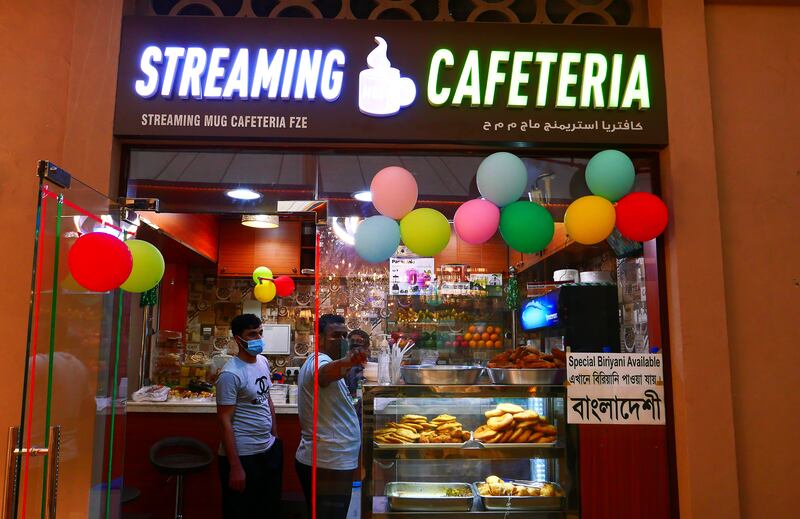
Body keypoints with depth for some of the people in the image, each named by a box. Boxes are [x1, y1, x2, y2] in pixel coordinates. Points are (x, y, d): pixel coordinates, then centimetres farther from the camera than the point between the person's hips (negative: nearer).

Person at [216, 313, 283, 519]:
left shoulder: (263, 362, 5)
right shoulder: (231, 374, -19)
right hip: (243, 455, -8)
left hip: (269, 450, 8)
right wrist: (235, 467, -18)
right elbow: (225, 421, -18)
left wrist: (274, 436, 14)